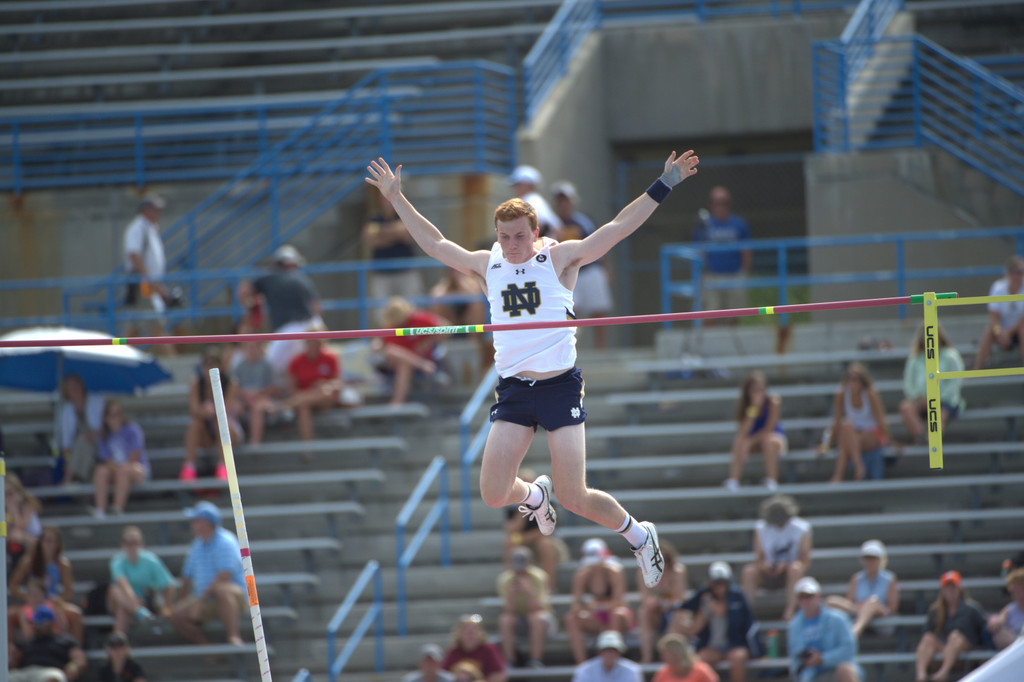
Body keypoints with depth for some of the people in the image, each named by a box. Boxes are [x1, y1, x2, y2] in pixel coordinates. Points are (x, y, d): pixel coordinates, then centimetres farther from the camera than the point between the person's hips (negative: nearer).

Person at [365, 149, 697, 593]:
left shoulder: (560, 258, -1)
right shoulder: (487, 266, 9)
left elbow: (619, 228, -5)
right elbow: (435, 244, 19)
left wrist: (664, 186, -12)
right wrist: (396, 199, 19)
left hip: (560, 385, -4)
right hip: (512, 390, 4)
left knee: (574, 498, -10)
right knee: (493, 495, -5)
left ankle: (638, 535, 18)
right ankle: (535, 495, 31)